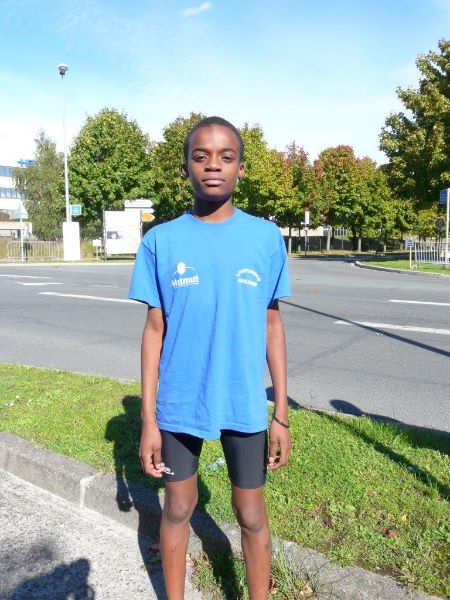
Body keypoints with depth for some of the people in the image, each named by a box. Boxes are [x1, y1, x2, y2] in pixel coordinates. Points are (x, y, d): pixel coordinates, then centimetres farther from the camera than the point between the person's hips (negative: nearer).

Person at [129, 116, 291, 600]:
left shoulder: (266, 238, -3)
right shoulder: (161, 241, -4)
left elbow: (272, 327, 1)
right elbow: (154, 330, -1)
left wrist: (281, 414, 1)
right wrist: (148, 419, -1)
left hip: (246, 407, 0)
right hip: (179, 407, 1)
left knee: (251, 515, 13)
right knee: (178, 508, 16)